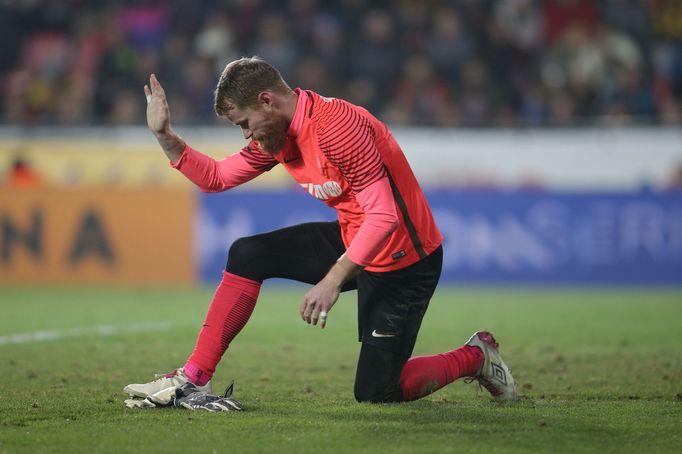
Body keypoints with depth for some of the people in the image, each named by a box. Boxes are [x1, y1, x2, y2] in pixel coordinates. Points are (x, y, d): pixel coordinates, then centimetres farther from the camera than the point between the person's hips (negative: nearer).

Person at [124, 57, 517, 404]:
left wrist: (333, 281, -33)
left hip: (404, 261, -9)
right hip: (352, 242, 9)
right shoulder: (278, 134, 1)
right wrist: (165, 135, 0)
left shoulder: (336, 126, -28)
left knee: (375, 393, -5)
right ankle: (195, 378, 1)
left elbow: (383, 216, -30)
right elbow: (216, 177, 13)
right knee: (247, 255, -1)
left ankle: (475, 357, 18)